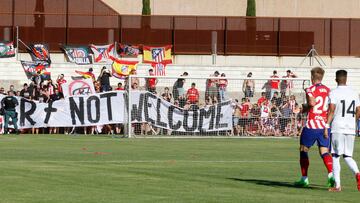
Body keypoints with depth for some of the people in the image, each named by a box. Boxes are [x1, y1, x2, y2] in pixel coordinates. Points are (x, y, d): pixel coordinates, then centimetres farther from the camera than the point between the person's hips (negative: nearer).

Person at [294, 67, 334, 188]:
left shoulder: (310, 89, -8)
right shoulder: (328, 90, 9)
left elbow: (312, 102, -26)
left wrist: (305, 107, -7)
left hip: (311, 125, -4)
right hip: (324, 125, 4)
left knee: (303, 151, 10)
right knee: (324, 152, 3)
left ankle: (304, 179, 13)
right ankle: (331, 174, -21)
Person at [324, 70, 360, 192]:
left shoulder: (334, 93, -8)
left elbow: (331, 111, -16)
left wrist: (326, 126, -15)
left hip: (337, 128, -5)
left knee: (335, 157, 4)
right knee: (348, 156, 13)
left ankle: (337, 185, 0)